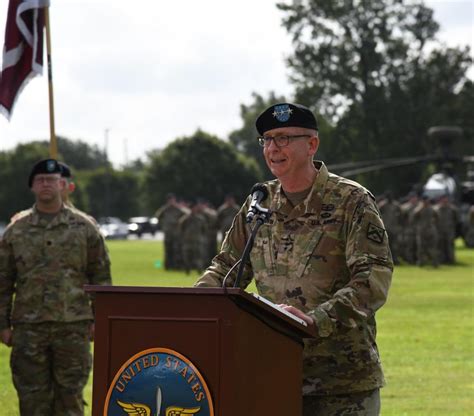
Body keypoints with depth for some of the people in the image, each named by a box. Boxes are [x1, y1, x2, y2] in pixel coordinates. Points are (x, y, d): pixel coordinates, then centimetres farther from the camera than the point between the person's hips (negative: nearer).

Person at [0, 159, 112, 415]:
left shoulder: (84, 228, 5)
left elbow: (101, 277, 6)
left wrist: (98, 320, 0)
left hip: (74, 327, -1)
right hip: (29, 328, 1)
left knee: (70, 395, 3)